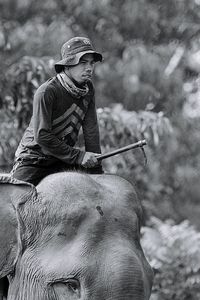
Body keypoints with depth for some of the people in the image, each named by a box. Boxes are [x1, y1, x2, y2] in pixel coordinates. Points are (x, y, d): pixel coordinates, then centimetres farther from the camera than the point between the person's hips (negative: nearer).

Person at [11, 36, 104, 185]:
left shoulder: (88, 89, -1)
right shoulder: (46, 92, -21)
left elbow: (91, 131, -1)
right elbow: (42, 136, -24)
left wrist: (96, 170, -7)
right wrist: (78, 156, -23)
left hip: (64, 159, 5)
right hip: (33, 159, -5)